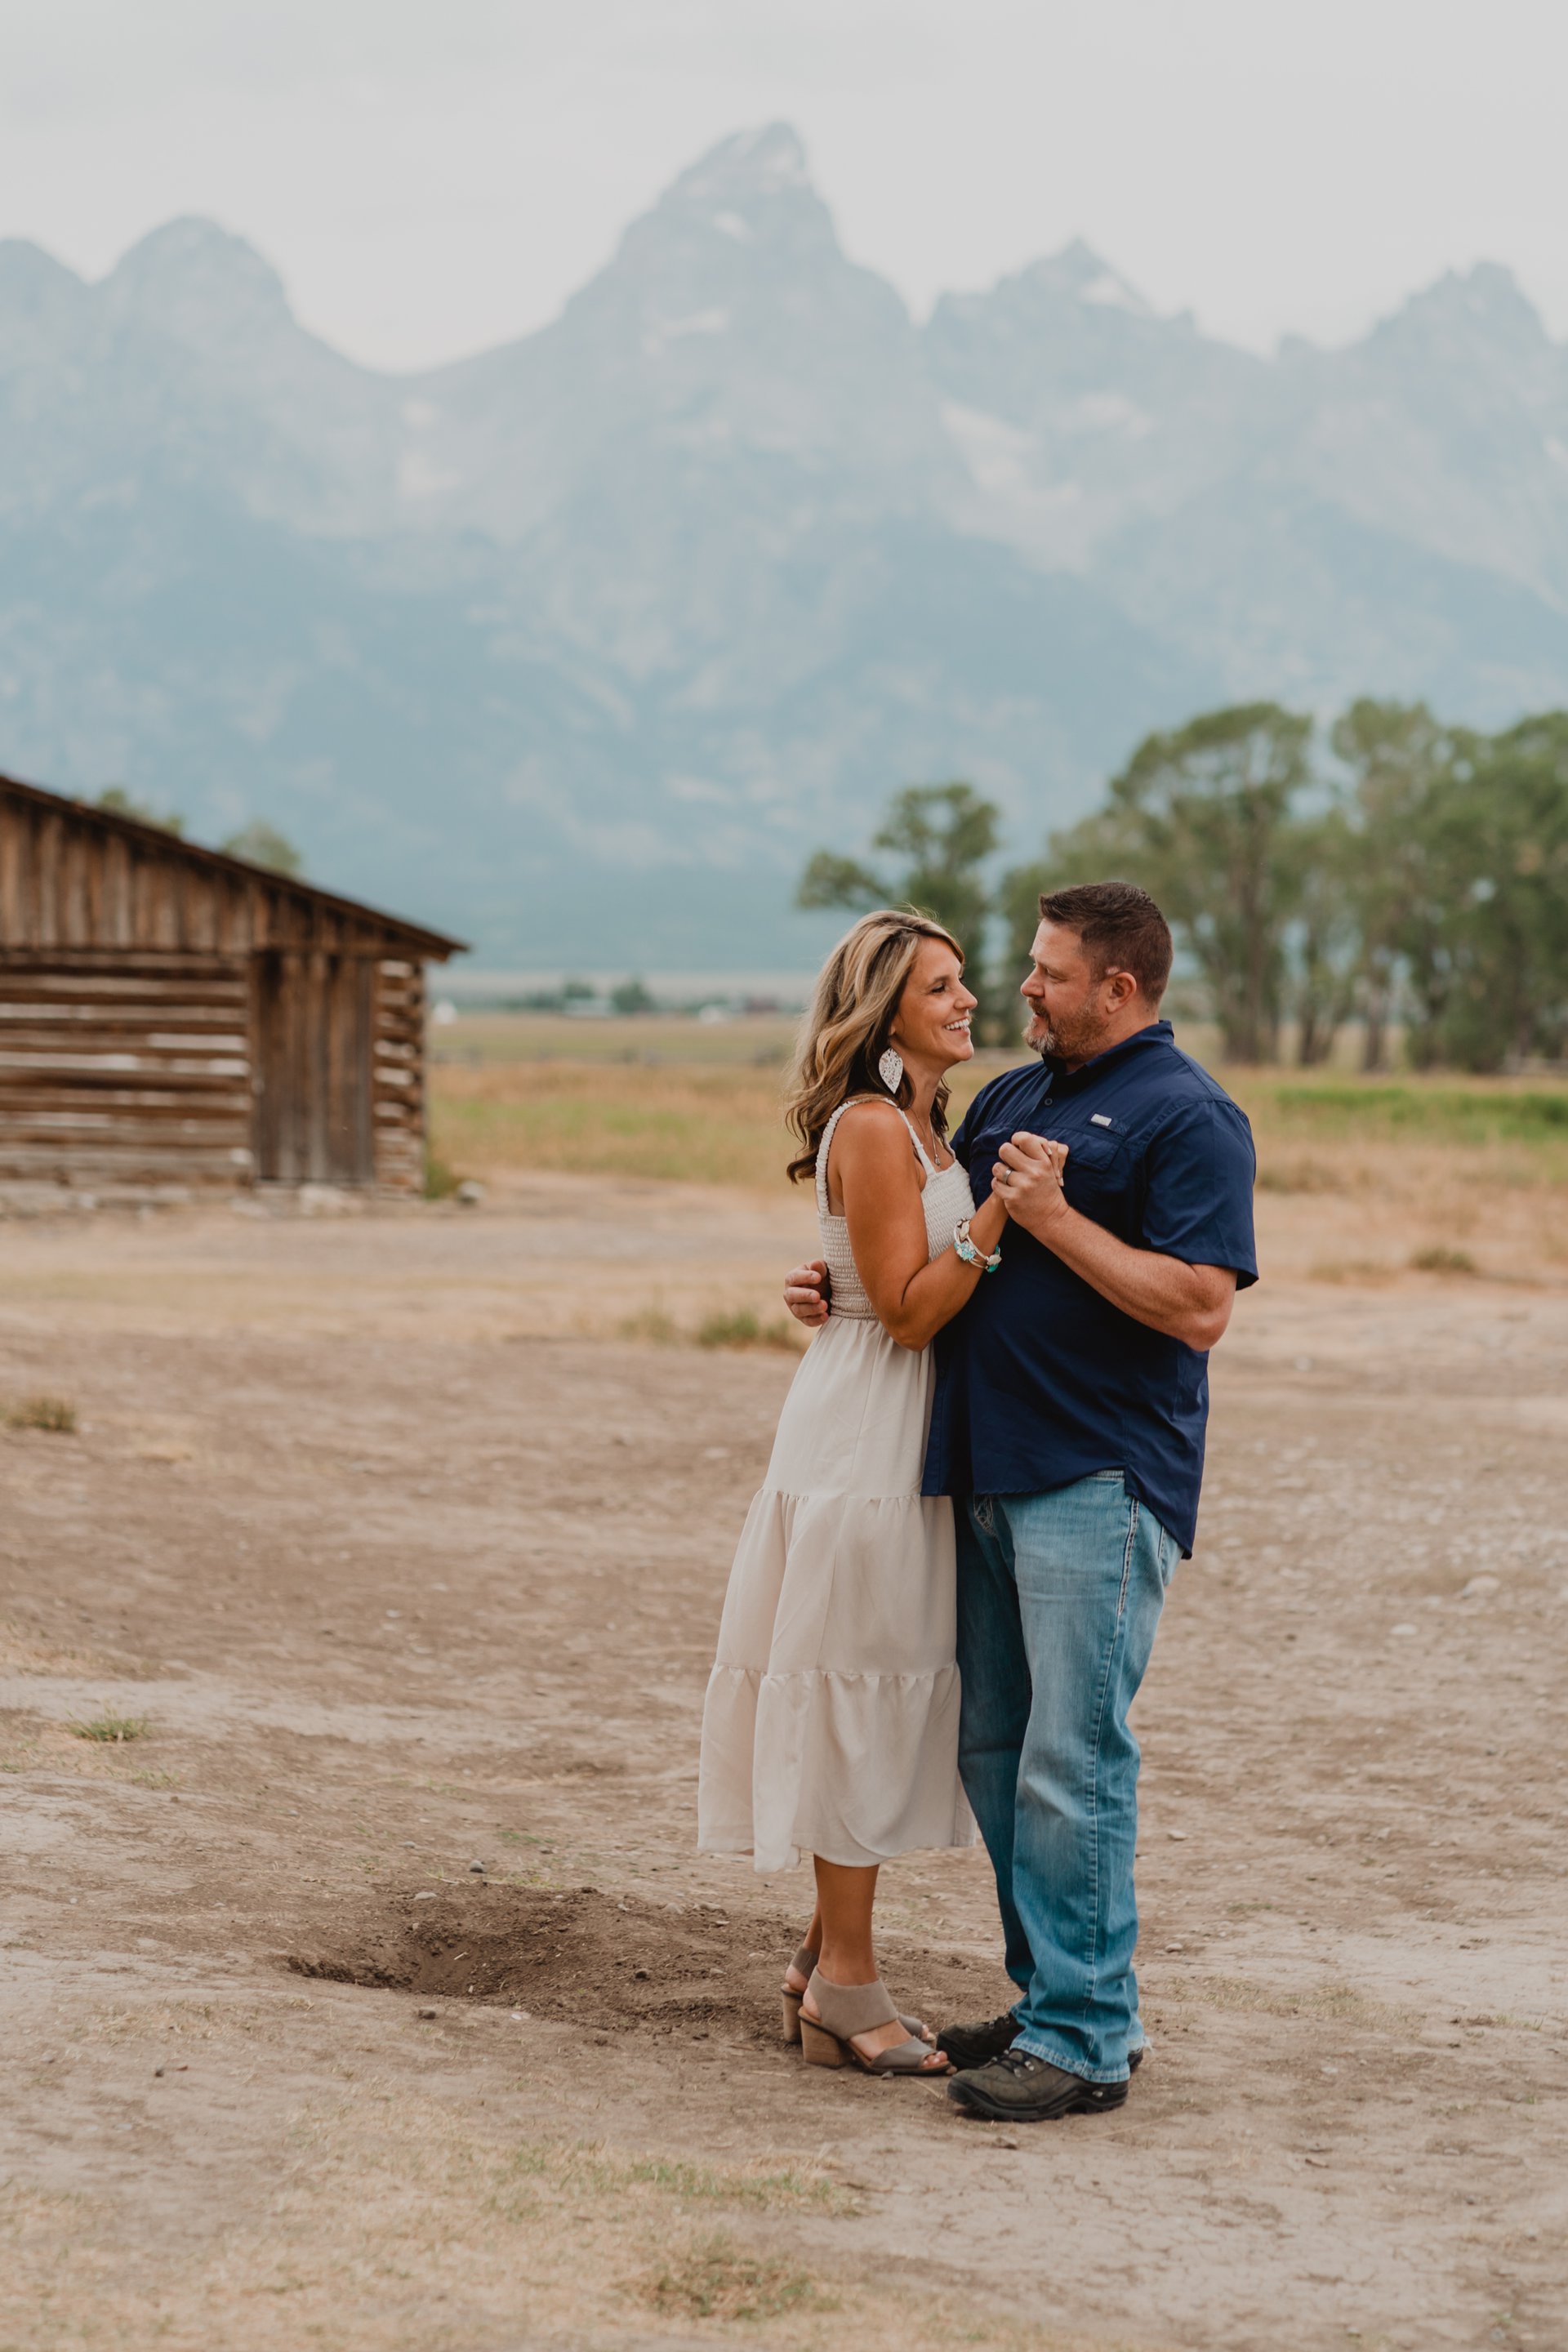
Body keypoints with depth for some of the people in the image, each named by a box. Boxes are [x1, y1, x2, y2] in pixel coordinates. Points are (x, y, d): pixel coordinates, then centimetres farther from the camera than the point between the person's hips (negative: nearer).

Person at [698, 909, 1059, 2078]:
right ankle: (848, 1988, 4)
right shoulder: (872, 1129, -15)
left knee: (883, 1695, 13)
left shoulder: (921, 1127, 15)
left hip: (905, 1432, 10)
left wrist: (1016, 1205, 8)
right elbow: (910, 1309, -18)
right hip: (865, 1425, -10)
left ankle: (828, 1963, 21)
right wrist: (999, 1212, -25)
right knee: (859, 1689, -3)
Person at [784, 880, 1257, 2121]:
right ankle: (1053, 1996, 22)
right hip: (989, 1464, 9)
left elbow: (1199, 1308, -18)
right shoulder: (1010, 1097, 18)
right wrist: (842, 1287, 10)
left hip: (1102, 1481, -9)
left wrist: (1053, 1218, -18)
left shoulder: (1188, 1117, -8)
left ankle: (1086, 2039, -2)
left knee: (1074, 1760, -8)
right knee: (995, 1749, 12)